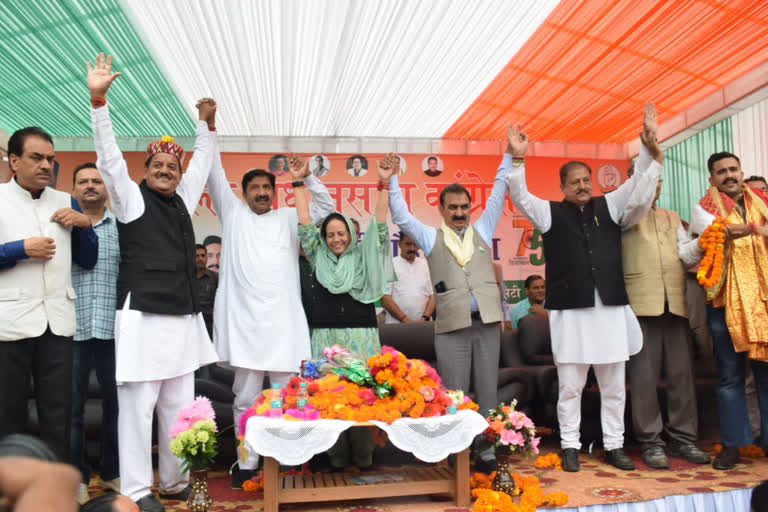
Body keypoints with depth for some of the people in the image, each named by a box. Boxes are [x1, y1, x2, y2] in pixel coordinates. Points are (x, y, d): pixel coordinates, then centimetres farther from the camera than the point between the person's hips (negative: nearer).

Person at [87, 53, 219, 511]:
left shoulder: (184, 199, 16)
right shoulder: (132, 198, 2)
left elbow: (203, 163, 26)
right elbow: (110, 158, -9)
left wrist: (207, 124, 20)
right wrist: (99, 100, -17)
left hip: (184, 318, 6)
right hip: (143, 317, -6)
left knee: (178, 407, 11)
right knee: (138, 407, -2)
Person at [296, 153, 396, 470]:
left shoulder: (363, 257, 8)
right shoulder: (318, 258, 11)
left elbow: (379, 224, 1)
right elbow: (305, 224, 8)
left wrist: (384, 183, -6)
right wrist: (299, 182, 5)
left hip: (361, 335, -1)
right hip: (326, 336, 1)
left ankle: (363, 457, 10)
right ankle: (336, 458, 11)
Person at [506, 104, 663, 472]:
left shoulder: (609, 206, 12)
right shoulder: (551, 213, 5)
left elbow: (639, 188, 3)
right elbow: (520, 197, -6)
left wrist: (650, 150, -10)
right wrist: (517, 160, -18)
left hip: (611, 309, 3)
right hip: (569, 311, -3)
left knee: (613, 386, 10)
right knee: (570, 386, 5)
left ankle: (614, 446, 23)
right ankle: (570, 446, 17)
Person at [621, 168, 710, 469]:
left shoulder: (672, 218, 21)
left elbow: (686, 254, 10)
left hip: (675, 304, 5)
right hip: (640, 304, -5)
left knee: (682, 373, 7)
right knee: (644, 375, -2)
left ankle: (683, 438, 18)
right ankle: (650, 441, 8)